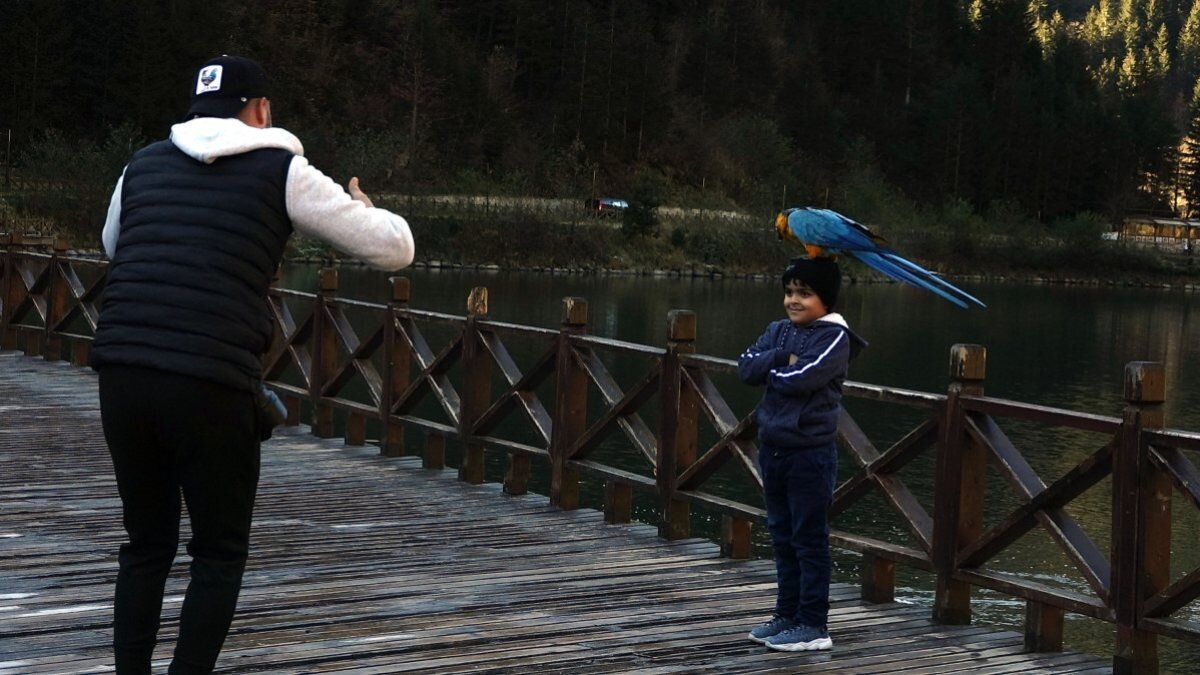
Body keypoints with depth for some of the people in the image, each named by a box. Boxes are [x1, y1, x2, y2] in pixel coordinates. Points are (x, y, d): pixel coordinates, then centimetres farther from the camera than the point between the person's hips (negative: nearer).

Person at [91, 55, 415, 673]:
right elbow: (395, 249, 8)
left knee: (147, 544, 19)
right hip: (210, 384, -4)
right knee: (220, 553, 12)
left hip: (120, 373, 4)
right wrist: (367, 210, 29)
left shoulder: (144, 163, 16)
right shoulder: (281, 171, 4)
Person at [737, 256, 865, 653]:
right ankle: (787, 616, 24)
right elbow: (746, 368, -2)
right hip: (772, 448, 7)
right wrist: (782, 358, -14)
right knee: (782, 537, 14)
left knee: (809, 540, -2)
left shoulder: (834, 337, -10)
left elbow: (802, 379, -23)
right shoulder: (778, 331, 11)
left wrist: (771, 369, -5)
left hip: (810, 453, -7)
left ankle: (813, 626, 3)